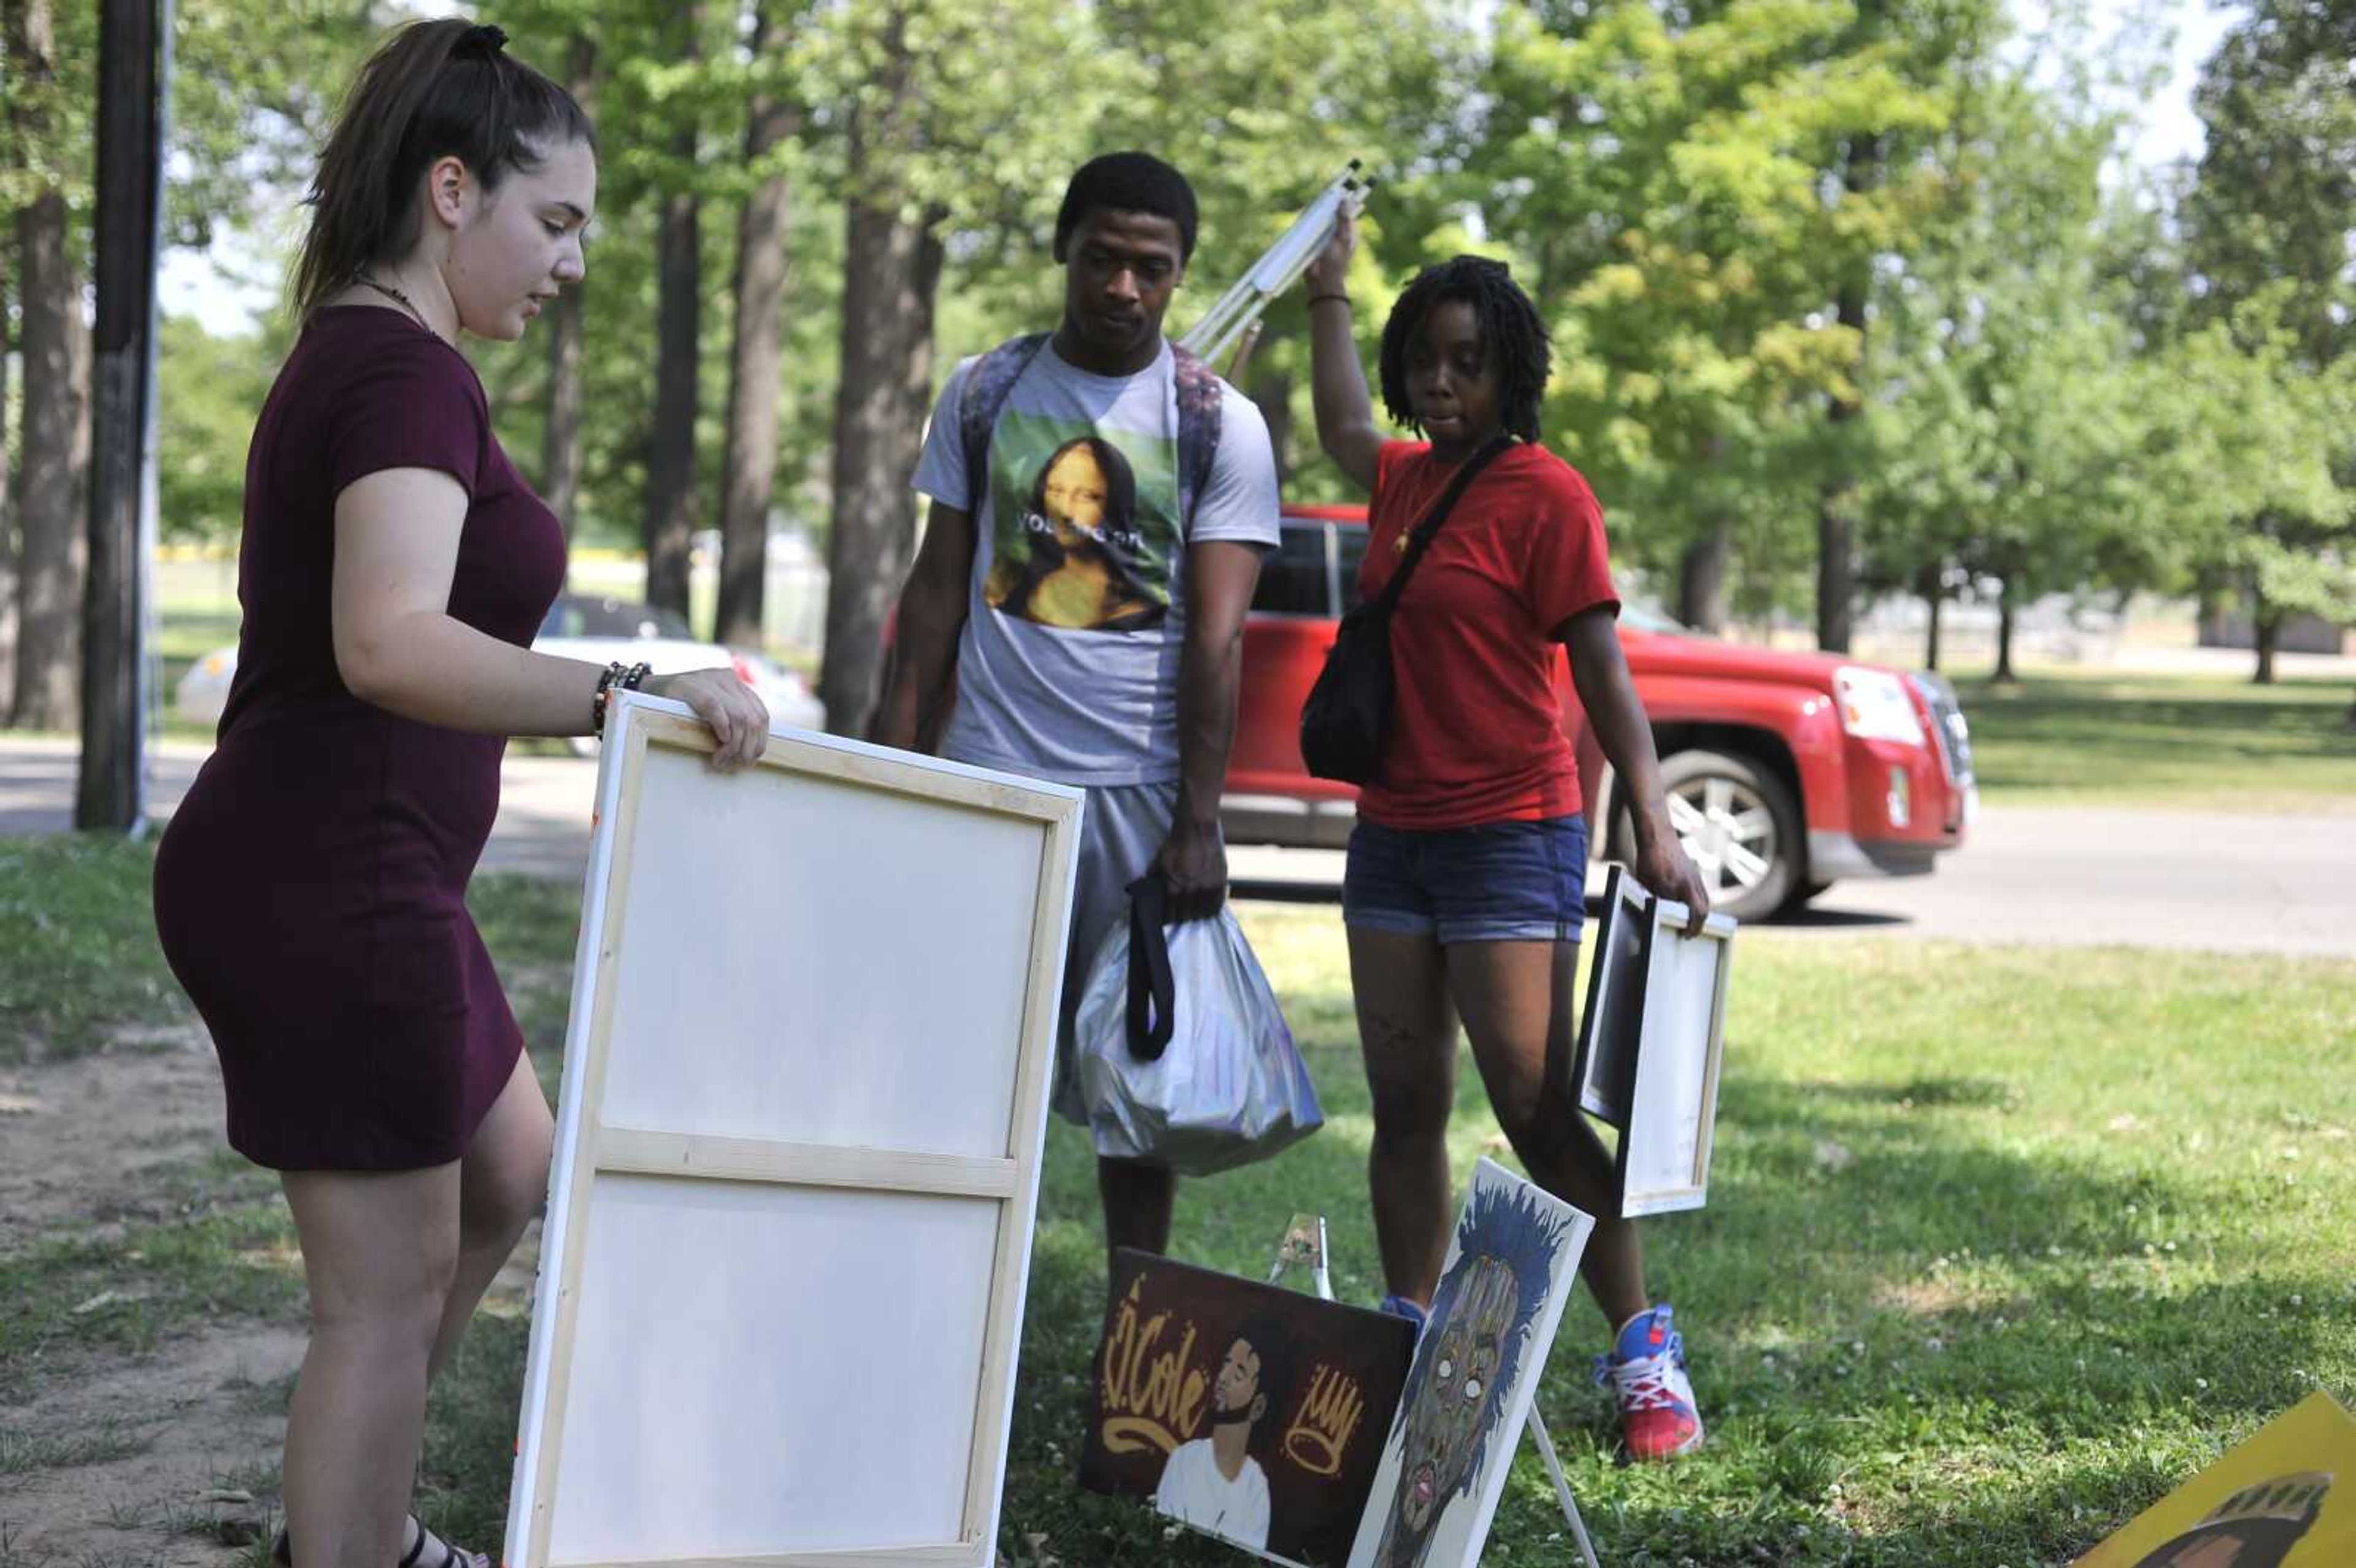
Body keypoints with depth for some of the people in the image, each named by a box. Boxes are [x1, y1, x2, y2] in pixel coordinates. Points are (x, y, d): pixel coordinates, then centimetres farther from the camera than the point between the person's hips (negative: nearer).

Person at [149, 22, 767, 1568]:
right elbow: (390, 646, -35)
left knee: (510, 1174, 24)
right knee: (390, 1287, -2)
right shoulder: (409, 371, -18)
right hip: (331, 881, -11)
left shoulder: (352, 356, 14)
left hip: (329, 869, 11)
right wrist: (623, 694, -47)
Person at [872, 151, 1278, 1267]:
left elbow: (1217, 637, -4)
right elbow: (937, 591, 11)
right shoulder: (985, 395, 9)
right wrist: (894, 772, 4)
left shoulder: (1218, 424, 2)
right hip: (988, 774, 2)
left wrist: (1198, 822, -11)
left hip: (1139, 791, -2)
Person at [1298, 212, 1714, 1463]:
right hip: (1393, 832, 7)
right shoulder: (1407, 477, 11)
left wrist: (1652, 823, -22)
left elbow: (1602, 669, -14)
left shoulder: (1545, 494, -10)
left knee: (1537, 1111, -9)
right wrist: (1327, 292, 38)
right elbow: (1340, 431, 36)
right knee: (1406, 1107, 9)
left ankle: (1643, 1354, -2)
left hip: (1511, 839, -7)